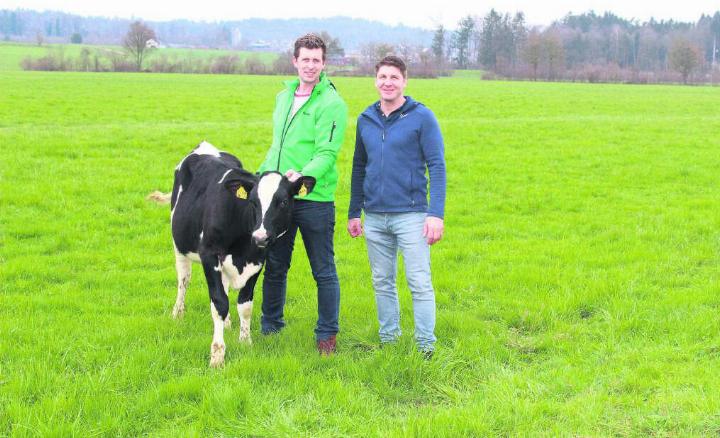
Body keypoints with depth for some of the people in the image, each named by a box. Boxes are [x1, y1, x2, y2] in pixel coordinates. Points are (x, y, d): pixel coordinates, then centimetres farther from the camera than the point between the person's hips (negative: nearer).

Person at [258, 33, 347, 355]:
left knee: (323, 271, 4)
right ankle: (270, 325, 32)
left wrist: (304, 175, -34)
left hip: (315, 199, -6)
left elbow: (328, 153, -18)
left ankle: (327, 334, 15)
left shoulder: (332, 104, -10)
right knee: (274, 266, 16)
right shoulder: (284, 97, 13)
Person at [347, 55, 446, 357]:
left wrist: (436, 214, -15)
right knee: (382, 283, 12)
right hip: (374, 217, 5)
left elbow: (437, 166, -7)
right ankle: (388, 341, 23)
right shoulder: (366, 119, 10)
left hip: (410, 215, -5)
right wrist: (353, 213, 16)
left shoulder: (421, 117, -5)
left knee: (420, 283, -4)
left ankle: (426, 347, 3)